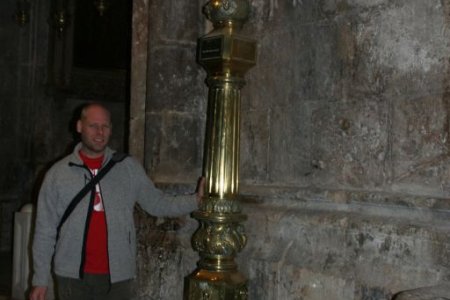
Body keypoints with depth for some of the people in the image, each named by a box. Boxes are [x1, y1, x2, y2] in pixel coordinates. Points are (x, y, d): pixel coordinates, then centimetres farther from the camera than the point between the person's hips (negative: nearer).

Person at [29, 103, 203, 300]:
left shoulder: (129, 168, 2)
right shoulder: (58, 174, 0)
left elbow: (157, 203, 6)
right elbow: (45, 231, 2)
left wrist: (196, 200, -6)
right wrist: (40, 280, 1)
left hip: (117, 276, 0)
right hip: (73, 276, 0)